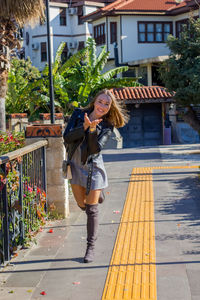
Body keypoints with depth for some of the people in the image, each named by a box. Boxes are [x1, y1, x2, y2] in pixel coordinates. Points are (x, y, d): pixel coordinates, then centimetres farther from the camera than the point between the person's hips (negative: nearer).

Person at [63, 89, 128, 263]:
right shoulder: (78, 114, -3)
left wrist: (92, 129, -32)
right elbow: (67, 137, -14)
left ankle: (91, 247, 7)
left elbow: (96, 148, -20)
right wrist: (85, 127, -26)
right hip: (75, 165, 3)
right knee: (82, 205, 16)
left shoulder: (107, 126, -8)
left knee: (92, 209, -3)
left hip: (93, 167, -3)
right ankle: (98, 193, 51)